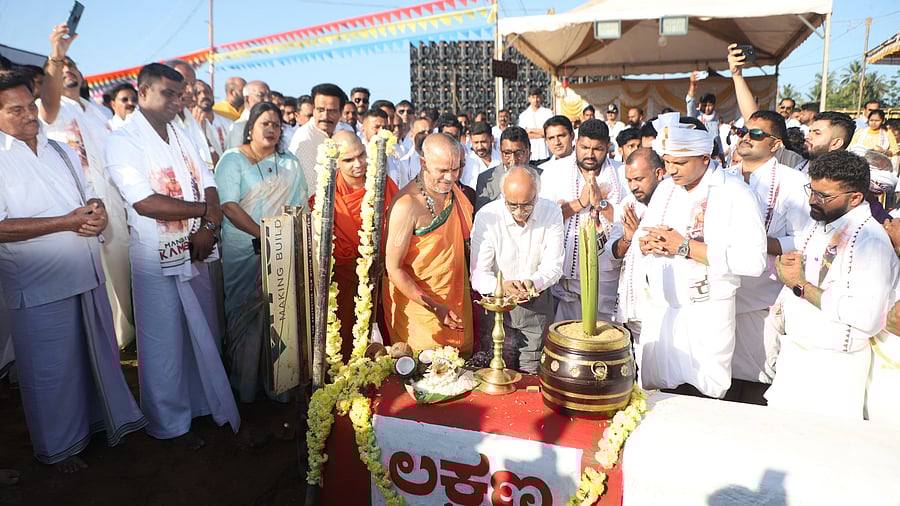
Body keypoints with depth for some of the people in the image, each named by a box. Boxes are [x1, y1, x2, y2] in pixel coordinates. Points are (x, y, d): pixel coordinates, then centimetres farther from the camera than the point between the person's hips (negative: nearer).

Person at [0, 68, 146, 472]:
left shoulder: (59, 150, 11)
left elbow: (89, 196, 17)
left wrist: (97, 213, -7)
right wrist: (69, 221, -21)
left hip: (87, 275, 6)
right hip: (40, 286, -6)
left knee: (100, 352, 17)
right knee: (51, 369, 9)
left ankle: (104, 418, 37)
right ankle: (59, 445, 28)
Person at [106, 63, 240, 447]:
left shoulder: (180, 136, 12)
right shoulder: (123, 141, -9)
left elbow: (208, 186, 5)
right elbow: (146, 203, -20)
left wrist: (209, 227, -12)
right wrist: (204, 209, -12)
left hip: (195, 252, 6)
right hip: (156, 257, -6)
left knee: (204, 334, 15)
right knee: (164, 343, 6)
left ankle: (205, 402, 34)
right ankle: (171, 422, 24)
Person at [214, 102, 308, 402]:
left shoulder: (290, 163, 14)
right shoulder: (233, 159, 0)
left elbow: (300, 206, 10)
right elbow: (229, 207, -11)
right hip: (244, 251, -3)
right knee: (246, 313, 3)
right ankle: (245, 384, 18)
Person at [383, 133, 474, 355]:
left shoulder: (455, 192, 1)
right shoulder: (407, 205, -23)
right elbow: (393, 268, -20)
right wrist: (434, 307, -23)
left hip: (456, 301, 7)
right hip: (417, 302, -7)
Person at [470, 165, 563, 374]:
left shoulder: (551, 212, -9)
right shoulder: (487, 216, -15)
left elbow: (553, 266, -7)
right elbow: (478, 274, -15)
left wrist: (534, 283, -28)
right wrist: (502, 286, -35)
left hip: (538, 305, 1)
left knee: (532, 375, 9)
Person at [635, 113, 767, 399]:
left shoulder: (734, 194, -10)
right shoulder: (665, 188, 11)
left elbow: (754, 261, -20)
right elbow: (642, 236, 17)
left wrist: (685, 247, -20)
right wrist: (647, 244, -8)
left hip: (705, 316, -5)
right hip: (658, 311, 5)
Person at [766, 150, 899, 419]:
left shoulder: (872, 241, -19)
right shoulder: (818, 223, 7)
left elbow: (868, 319, -27)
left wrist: (801, 286, -21)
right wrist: (784, 262, -6)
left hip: (833, 365, -7)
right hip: (793, 350, 7)